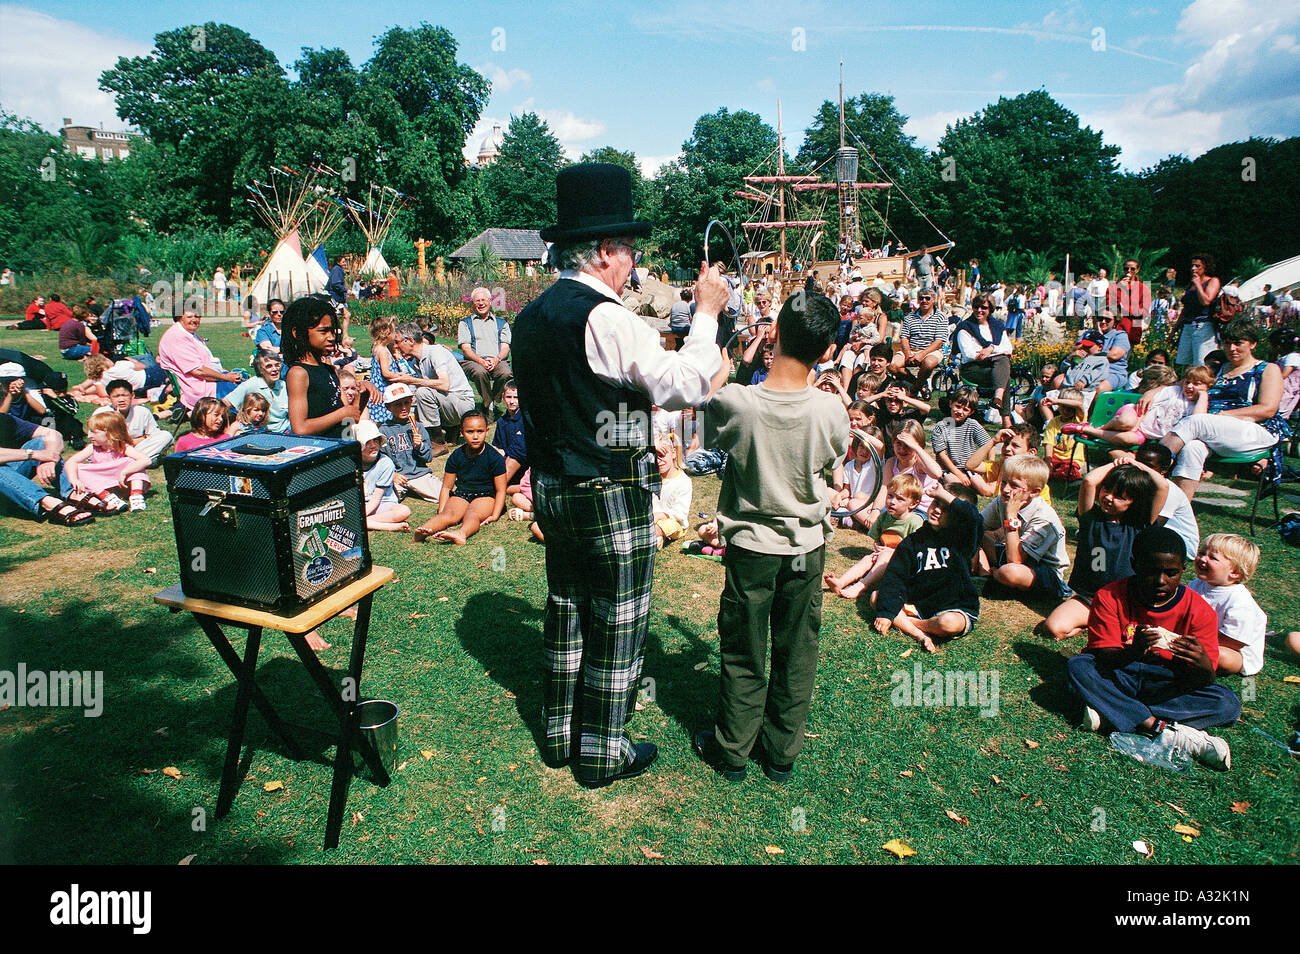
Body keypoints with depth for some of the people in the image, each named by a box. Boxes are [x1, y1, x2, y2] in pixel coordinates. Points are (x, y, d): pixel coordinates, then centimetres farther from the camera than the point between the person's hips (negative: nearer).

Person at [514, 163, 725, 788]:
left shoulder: (532, 316, 7)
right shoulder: (604, 317, -20)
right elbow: (683, 387, -21)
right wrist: (706, 314, -10)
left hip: (552, 488, 9)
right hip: (610, 498, -8)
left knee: (565, 609, 19)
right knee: (617, 623, 7)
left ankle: (559, 731, 35)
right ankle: (602, 752, 22)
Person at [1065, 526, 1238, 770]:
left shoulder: (1199, 610, -10)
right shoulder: (1110, 597, -13)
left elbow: (1203, 683, -13)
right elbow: (1104, 657, -19)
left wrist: (1202, 665, -38)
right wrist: (1132, 652, -42)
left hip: (1167, 685, 2)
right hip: (1118, 678, -2)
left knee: (1229, 704, -23)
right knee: (1077, 666, -30)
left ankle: (1110, 715, -28)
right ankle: (1164, 730, -31)